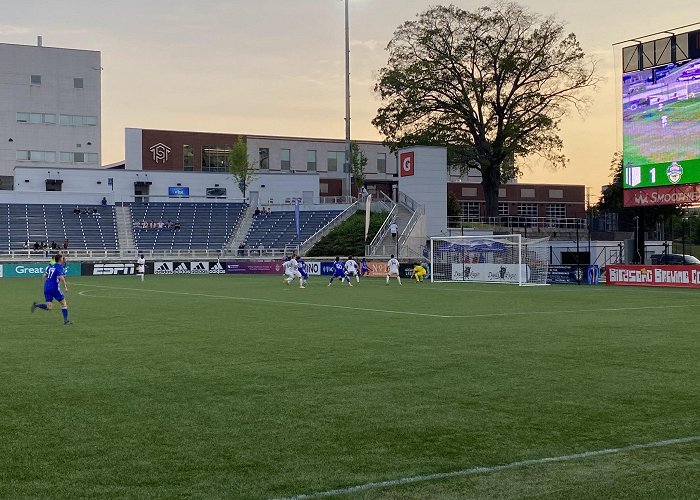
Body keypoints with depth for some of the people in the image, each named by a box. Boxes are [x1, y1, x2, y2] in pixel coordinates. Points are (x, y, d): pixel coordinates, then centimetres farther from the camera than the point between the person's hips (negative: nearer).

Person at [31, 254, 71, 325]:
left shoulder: (50, 266, 15)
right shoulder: (60, 267, -6)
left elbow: (44, 276, 16)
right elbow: (61, 277, -20)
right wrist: (65, 287, -11)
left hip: (46, 287, 6)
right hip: (54, 288, -6)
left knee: (48, 307, 6)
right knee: (63, 303, 10)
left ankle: (36, 305, -16)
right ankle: (66, 320, 10)